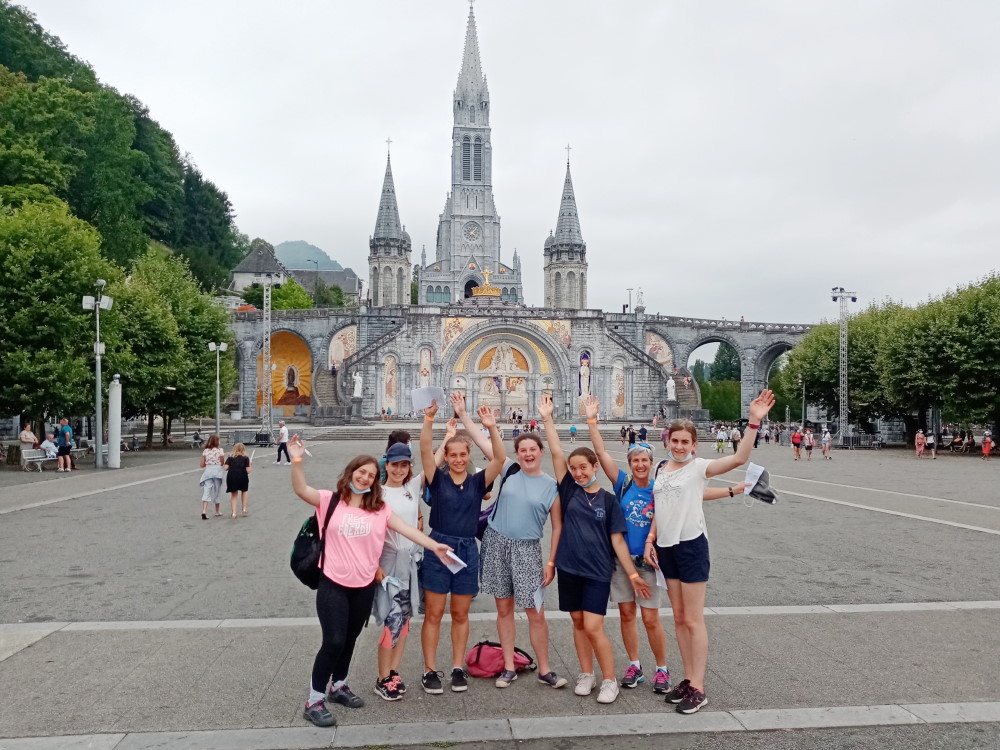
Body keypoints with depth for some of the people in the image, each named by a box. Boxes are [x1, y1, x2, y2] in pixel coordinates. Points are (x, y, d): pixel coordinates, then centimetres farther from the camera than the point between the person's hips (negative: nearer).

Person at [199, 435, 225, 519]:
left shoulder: (205, 451, 4)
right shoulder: (220, 450, -4)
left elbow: (202, 465, 4)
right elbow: (222, 463, -4)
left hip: (208, 471, 1)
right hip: (217, 471, -1)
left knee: (206, 491, -4)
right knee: (216, 492, 13)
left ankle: (204, 511, -23)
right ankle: (217, 511, 28)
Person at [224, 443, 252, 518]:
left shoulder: (230, 458, 15)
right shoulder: (246, 458, 10)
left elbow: (225, 468, 3)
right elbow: (248, 471, 1)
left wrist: (232, 466, 22)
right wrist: (249, 465, 21)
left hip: (231, 476, 1)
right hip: (242, 476, -1)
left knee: (233, 494, 16)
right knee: (244, 491, 26)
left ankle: (234, 513, 11)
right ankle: (244, 509, 22)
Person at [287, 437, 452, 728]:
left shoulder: (379, 509, 3)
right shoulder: (330, 500, -4)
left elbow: (406, 529, -3)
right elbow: (301, 490, -19)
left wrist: (435, 546, -12)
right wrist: (297, 460, -35)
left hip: (364, 587, 4)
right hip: (333, 584, -4)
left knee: (349, 640, 17)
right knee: (334, 641, -8)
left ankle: (338, 686, 39)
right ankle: (314, 700, 8)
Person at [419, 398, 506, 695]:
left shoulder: (478, 481, 3)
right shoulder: (437, 480, -1)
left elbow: (500, 458, -12)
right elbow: (425, 451, -16)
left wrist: (492, 428, -25)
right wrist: (429, 420, -29)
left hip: (467, 550, 2)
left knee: (460, 615, 12)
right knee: (433, 614, 4)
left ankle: (457, 669, 23)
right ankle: (430, 671, 14)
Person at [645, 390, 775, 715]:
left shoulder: (699, 467, -9)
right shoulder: (661, 468, 9)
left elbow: (739, 458, -26)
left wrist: (753, 422, -34)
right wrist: (650, 539, 7)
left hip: (691, 545, -6)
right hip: (665, 547, 7)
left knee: (693, 620, 0)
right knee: (679, 618, 14)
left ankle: (698, 688, 9)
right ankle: (688, 680, 25)